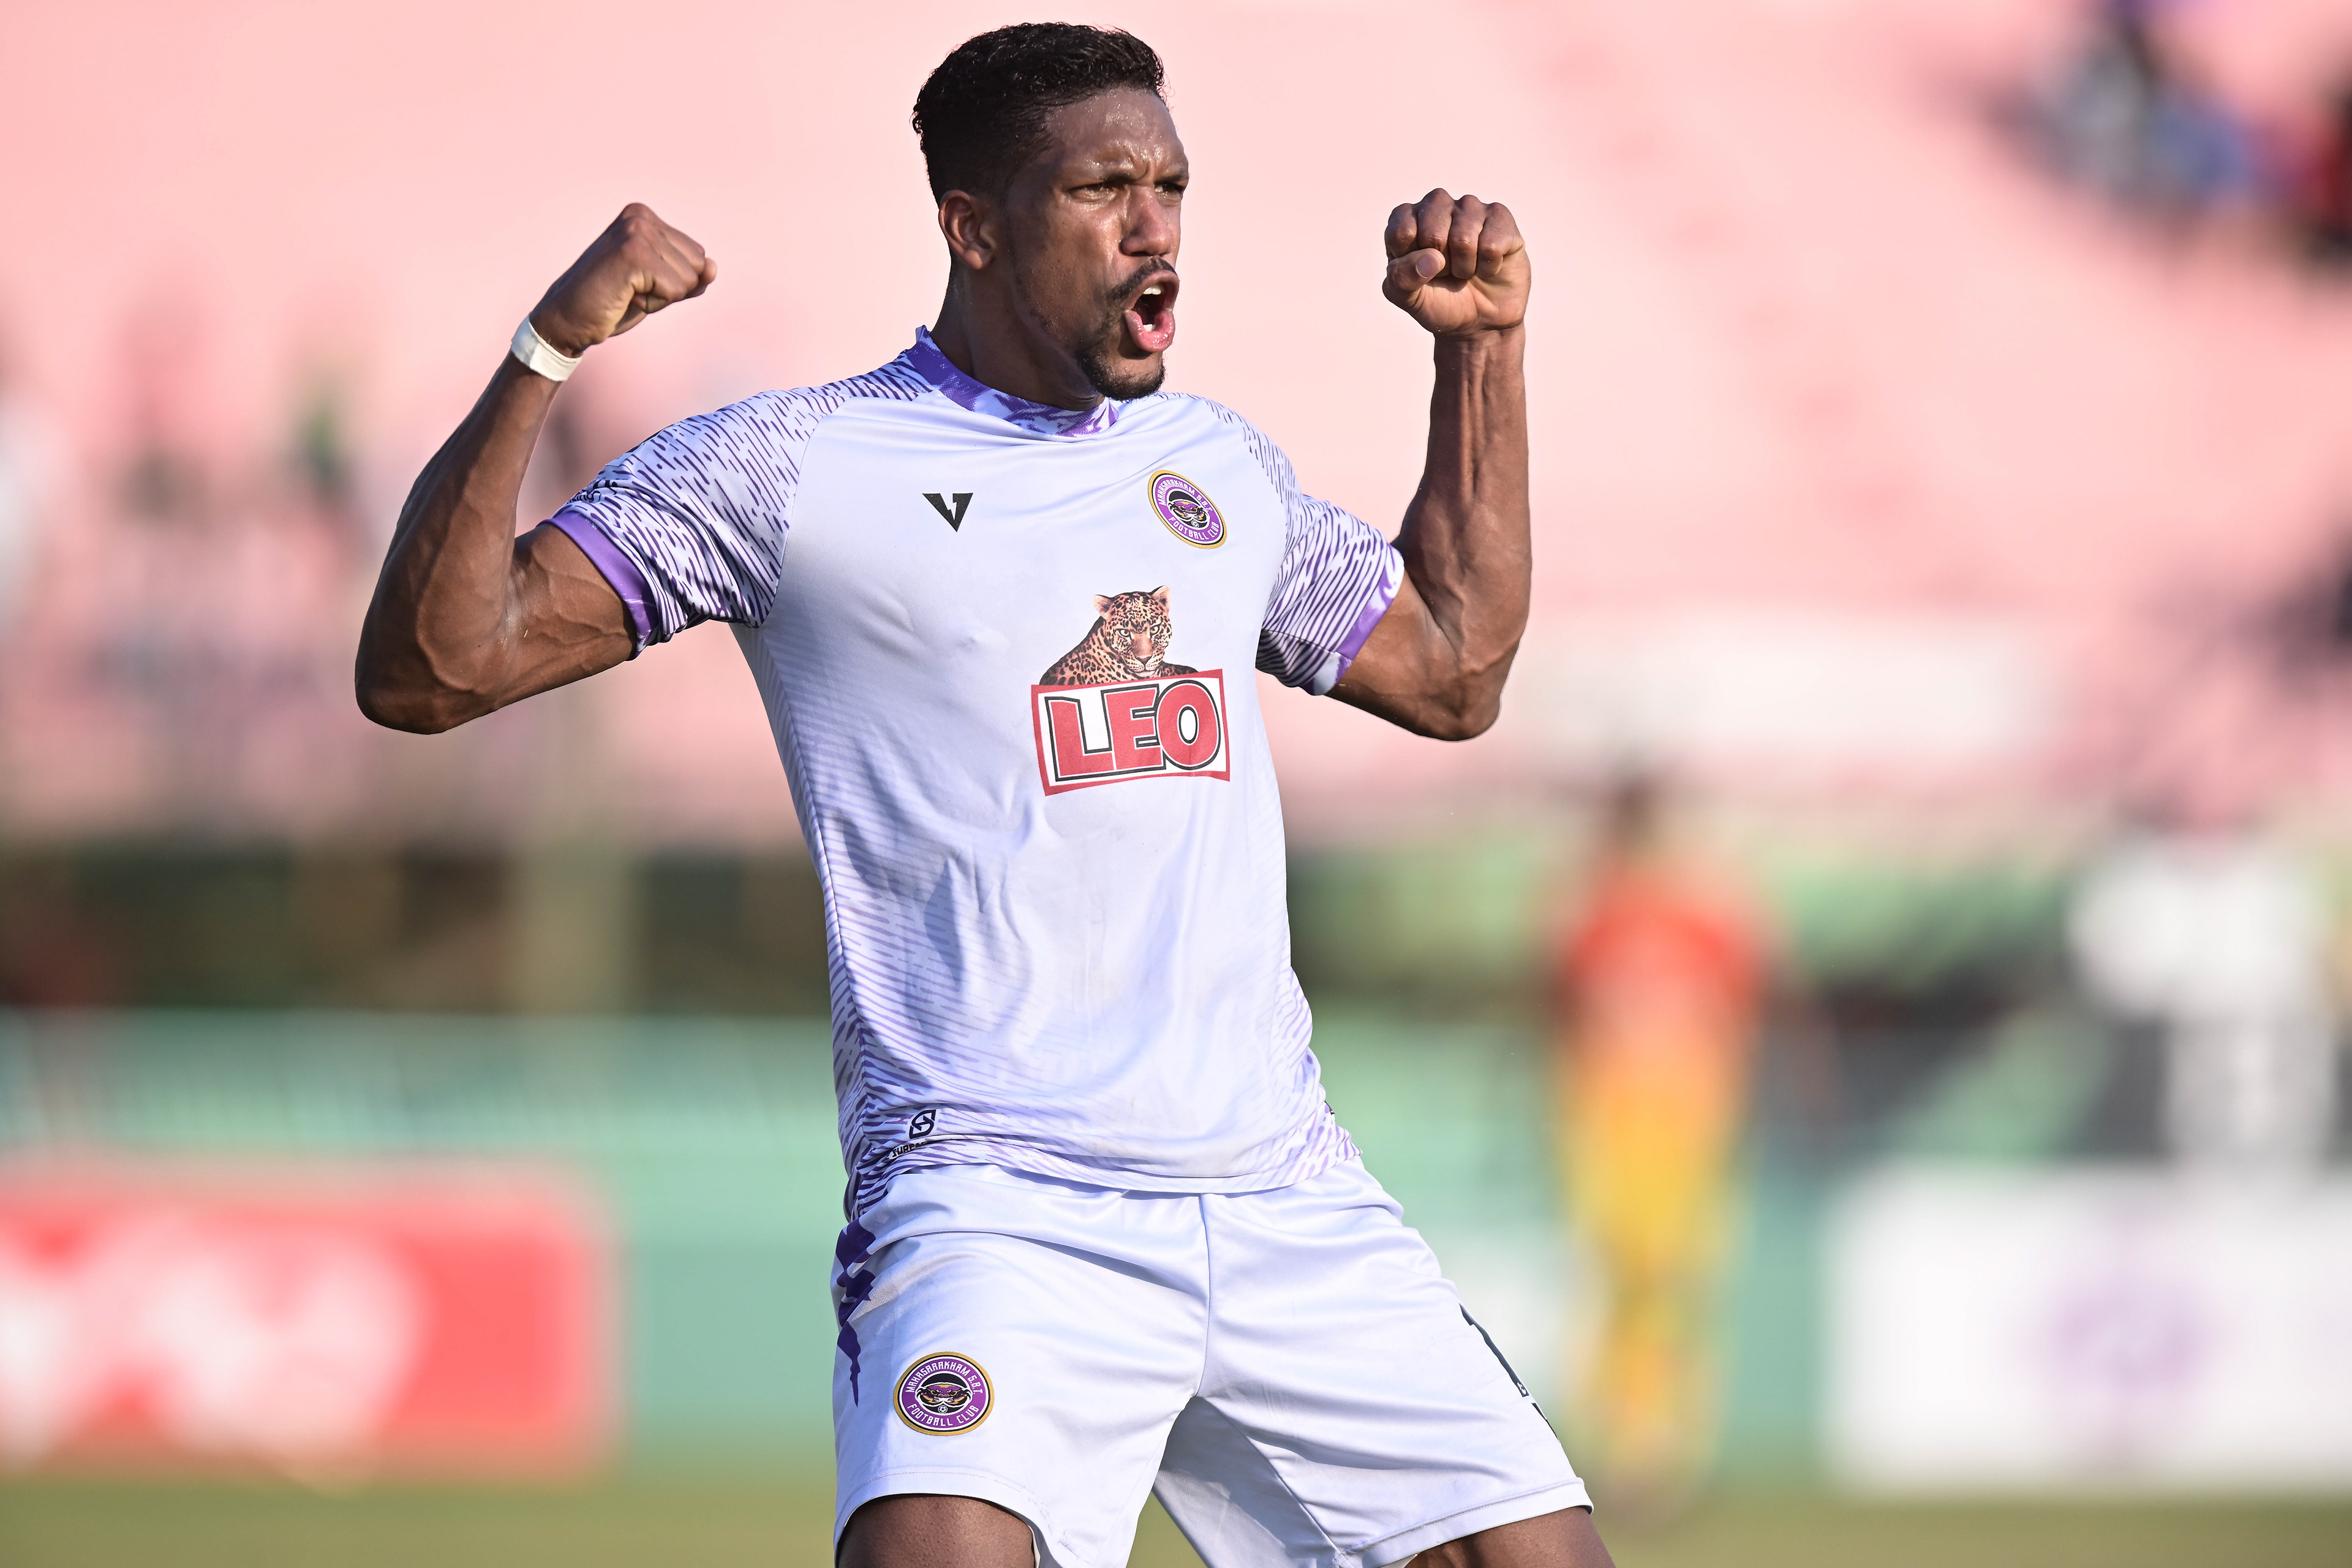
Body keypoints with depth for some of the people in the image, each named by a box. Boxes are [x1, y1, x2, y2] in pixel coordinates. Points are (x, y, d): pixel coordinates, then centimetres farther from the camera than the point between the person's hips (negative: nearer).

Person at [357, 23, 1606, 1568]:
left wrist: (1485, 344, 26)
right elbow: (430, 670, -5)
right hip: (1000, 1198, -6)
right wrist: (549, 353, -16)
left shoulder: (1220, 465, 18)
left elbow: (1452, 670, 33)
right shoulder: (789, 466, 0)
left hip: (1282, 1196, 6)